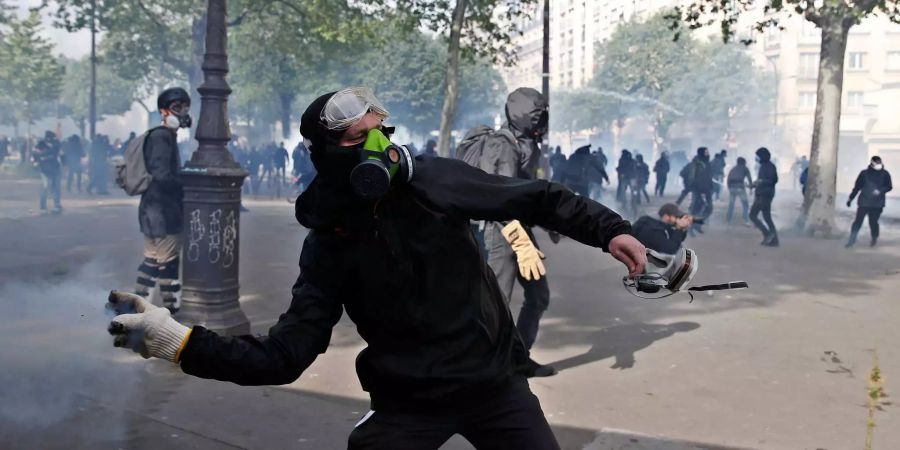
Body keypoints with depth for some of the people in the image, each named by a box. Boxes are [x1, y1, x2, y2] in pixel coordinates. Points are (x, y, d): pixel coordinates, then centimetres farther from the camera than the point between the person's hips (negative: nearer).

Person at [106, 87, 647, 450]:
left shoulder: (431, 180, -12)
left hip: (494, 380, 1)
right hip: (408, 402, 0)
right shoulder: (328, 248, -10)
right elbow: (285, 354, -13)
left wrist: (607, 229, -2)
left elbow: (531, 198, -1)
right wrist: (181, 341, -23)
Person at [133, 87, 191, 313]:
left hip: (156, 210, 10)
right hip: (162, 211, -10)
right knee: (168, 262, -2)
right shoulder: (162, 137, -14)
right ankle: (173, 306, 6)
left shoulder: (166, 137, 17)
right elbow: (162, 176, -24)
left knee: (153, 261, 15)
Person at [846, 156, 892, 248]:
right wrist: (850, 198, 5)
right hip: (863, 202, 0)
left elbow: (889, 187, 1)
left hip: (877, 204, 0)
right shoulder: (864, 173, 2)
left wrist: (880, 190, -19)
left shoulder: (885, 174, 3)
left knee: (873, 222, 1)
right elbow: (857, 186, 6)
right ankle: (852, 239, 2)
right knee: (858, 221, -4)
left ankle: (874, 239, 24)